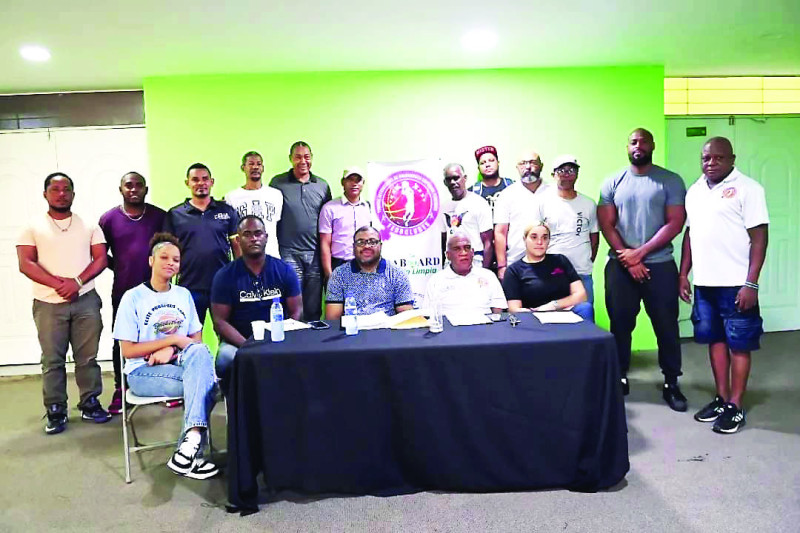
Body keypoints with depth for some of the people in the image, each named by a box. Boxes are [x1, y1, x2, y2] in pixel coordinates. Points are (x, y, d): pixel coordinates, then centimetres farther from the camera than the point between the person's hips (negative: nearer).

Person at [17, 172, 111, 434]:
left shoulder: (89, 226, 9)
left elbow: (100, 259, 1)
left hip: (85, 301, 1)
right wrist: (58, 284, -15)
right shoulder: (33, 227, 5)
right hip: (48, 304, -1)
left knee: (87, 357, 5)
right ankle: (55, 411, 12)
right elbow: (25, 263, -3)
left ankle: (90, 404, 16)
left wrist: (77, 282, -14)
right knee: (52, 360, 3)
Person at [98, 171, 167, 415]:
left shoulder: (160, 216, 2)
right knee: (122, 342, 7)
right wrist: (120, 268, 2)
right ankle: (120, 390, 18)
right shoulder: (109, 218, 3)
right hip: (123, 291, 0)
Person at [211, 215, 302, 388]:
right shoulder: (225, 276, 1)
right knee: (226, 358, -33)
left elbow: (296, 312, 3)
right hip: (238, 342, -1)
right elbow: (220, 321, -3)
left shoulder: (285, 270, 5)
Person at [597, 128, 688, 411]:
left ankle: (671, 383, 18)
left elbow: (675, 223, -6)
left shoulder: (671, 181, 2)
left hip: (660, 265, -1)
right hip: (620, 265, 1)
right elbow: (606, 225, 1)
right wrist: (628, 259, -8)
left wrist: (640, 252, -13)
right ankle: (619, 378, 22)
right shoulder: (612, 183, 7)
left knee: (666, 326, 4)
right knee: (620, 325, 8)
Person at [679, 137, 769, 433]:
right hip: (704, 284, 6)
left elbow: (759, 237, -12)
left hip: (736, 284, -6)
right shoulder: (694, 191, 12)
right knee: (715, 341, 13)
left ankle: (736, 406, 11)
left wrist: (750, 284, -17)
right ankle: (721, 398, 25)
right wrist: (684, 274, 12)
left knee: (739, 345, 2)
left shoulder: (747, 188, -8)